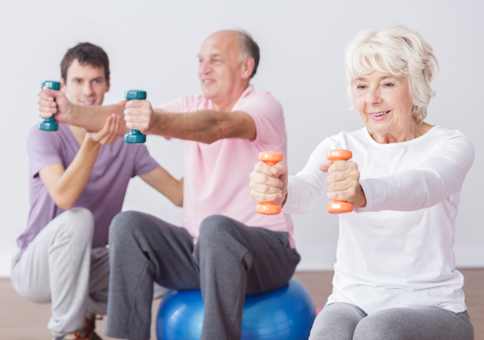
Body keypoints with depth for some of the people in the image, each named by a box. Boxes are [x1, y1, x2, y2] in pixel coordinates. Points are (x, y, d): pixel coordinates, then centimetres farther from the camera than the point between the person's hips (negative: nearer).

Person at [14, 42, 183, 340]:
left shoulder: (125, 142, 0)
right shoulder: (45, 136, -13)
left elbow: (180, 194, -6)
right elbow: (64, 197, -31)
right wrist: (93, 144, -44)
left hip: (92, 265, 5)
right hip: (37, 268, -5)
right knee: (77, 219, -35)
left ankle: (87, 310, 8)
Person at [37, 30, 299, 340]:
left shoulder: (264, 105, -8)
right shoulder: (192, 109, 10)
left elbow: (216, 126, -31)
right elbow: (128, 116, -7)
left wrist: (157, 122, -49)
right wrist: (71, 112, -25)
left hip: (267, 249, -6)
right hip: (199, 250, 6)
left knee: (216, 226, -36)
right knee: (128, 225, -14)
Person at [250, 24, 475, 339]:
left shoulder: (451, 145, -6)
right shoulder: (340, 147, 3)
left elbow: (424, 185, -30)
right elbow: (307, 189, -19)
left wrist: (364, 193, -52)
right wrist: (280, 191, -45)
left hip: (430, 305, -2)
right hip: (353, 302, 2)